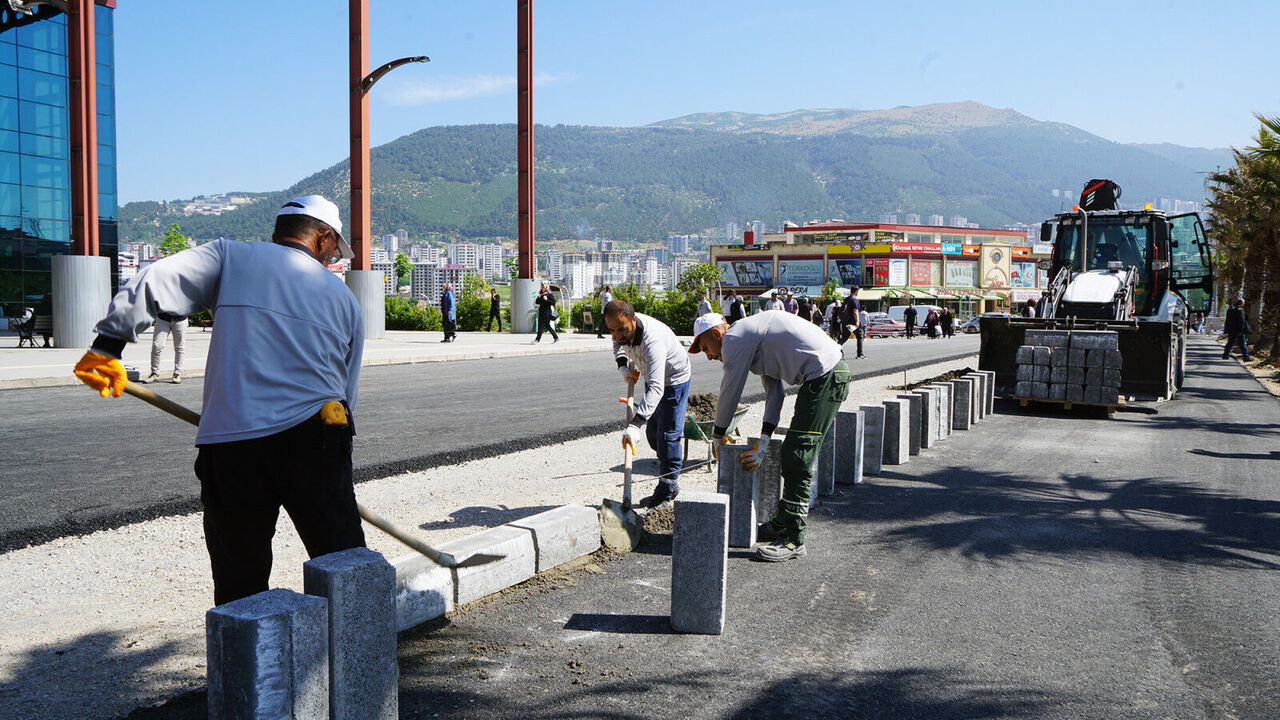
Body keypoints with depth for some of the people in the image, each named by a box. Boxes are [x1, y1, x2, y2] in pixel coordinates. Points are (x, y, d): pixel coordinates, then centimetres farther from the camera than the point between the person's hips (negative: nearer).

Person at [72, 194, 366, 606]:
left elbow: (153, 284, -2)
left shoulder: (231, 257, 11)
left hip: (230, 445, -1)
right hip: (313, 440, 1)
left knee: (240, 584, 12)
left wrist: (107, 345, 4)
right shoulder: (345, 299, 18)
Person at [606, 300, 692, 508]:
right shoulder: (624, 325, -18)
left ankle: (666, 491, 2)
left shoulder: (653, 340, -42)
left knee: (668, 434, -9)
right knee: (653, 432, 16)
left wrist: (635, 424, -58)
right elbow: (617, 344, 11)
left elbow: (656, 388, -51)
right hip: (652, 377, 8)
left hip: (674, 380, -8)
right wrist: (623, 365, -9)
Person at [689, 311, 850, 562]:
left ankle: (794, 541, -8)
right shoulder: (752, 338, 23)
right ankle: (782, 524, 25)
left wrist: (717, 435, 14)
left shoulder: (735, 338, -6)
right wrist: (763, 442, 11)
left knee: (798, 456, -10)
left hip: (823, 376, -11)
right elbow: (774, 393, 19)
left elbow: (729, 391, -1)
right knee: (793, 454, 16)